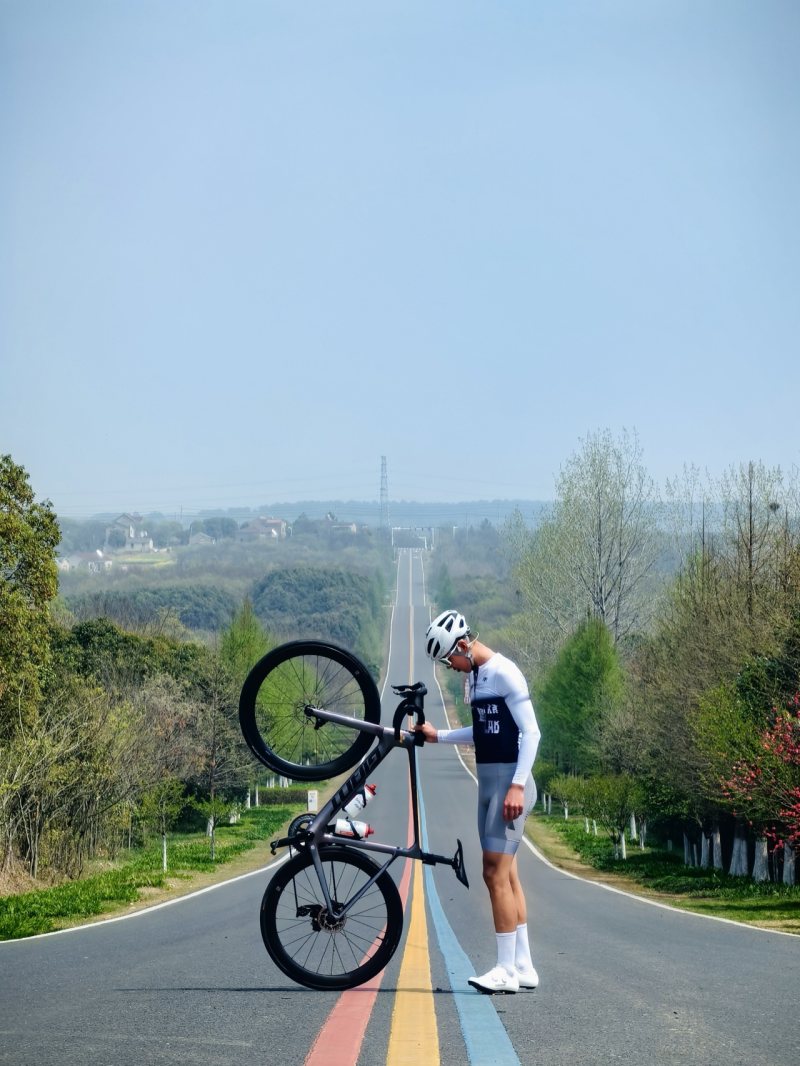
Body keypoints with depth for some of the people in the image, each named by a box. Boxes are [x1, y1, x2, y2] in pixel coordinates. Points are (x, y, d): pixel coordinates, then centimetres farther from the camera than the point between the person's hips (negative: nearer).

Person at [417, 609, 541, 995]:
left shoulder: (504, 673, -13)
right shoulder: (476, 676, 14)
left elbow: (530, 731, -16)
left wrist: (518, 785, -21)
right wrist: (438, 736, 15)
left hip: (509, 780, -9)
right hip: (489, 780, 9)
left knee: (496, 873, -10)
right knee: (505, 874, 10)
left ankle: (506, 970, -8)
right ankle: (523, 966, 15)